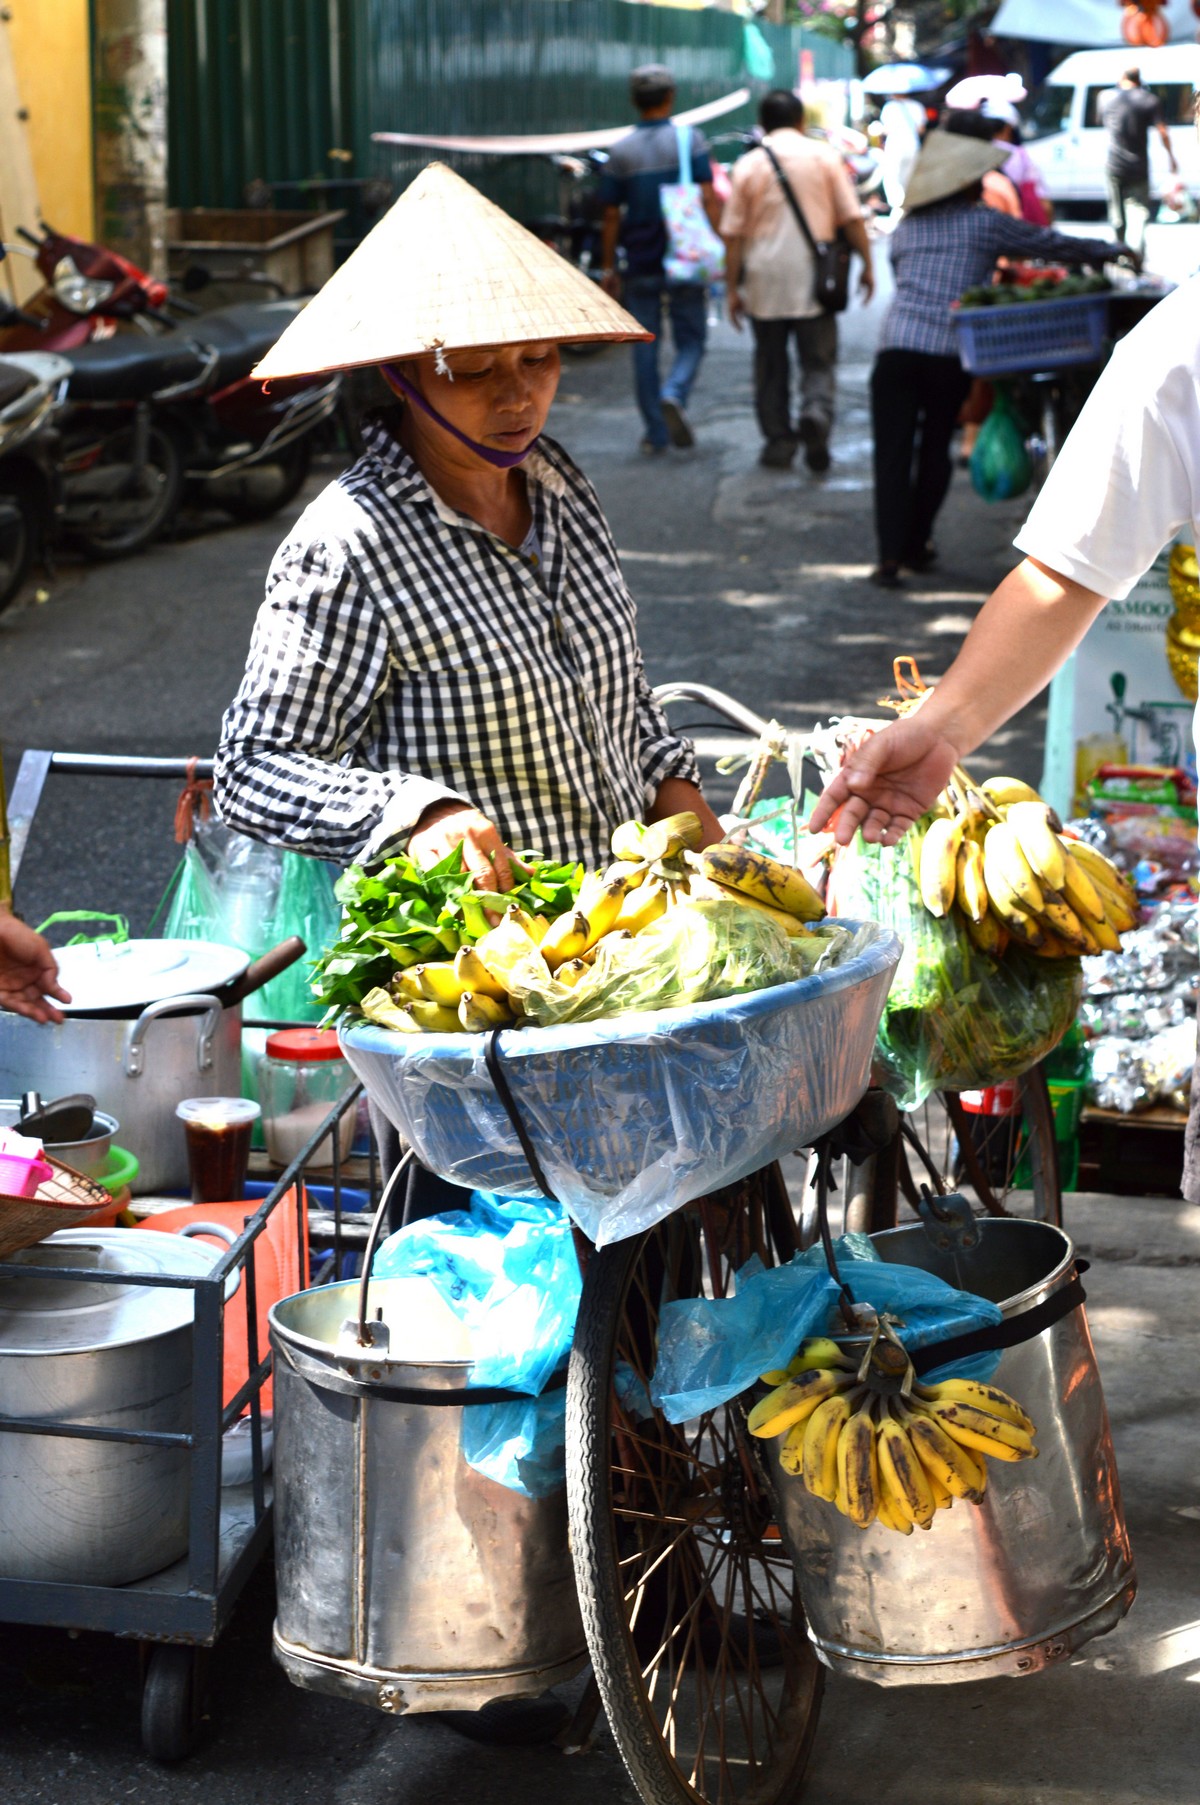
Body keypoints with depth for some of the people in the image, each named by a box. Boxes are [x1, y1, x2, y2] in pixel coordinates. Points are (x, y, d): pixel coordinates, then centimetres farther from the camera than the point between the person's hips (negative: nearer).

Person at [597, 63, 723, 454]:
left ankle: (656, 434, 7)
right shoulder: (689, 140, -3)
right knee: (690, 340, 8)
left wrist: (608, 267, 10)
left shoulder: (621, 151, 2)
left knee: (645, 348, 7)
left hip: (640, 265, 1)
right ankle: (675, 394, -21)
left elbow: (611, 215, 3)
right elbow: (708, 198, -10)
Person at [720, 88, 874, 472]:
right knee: (818, 360, 3)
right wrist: (867, 264, 9)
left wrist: (732, 287, 6)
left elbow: (733, 234, 2)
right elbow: (851, 217, 1)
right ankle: (816, 412, -24)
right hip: (812, 277, -1)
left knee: (770, 363, 11)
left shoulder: (748, 165, 3)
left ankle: (778, 440, 10)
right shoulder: (824, 156, 2)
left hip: (764, 275, 1)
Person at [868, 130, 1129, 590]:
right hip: (950, 355, -2)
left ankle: (891, 556, -10)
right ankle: (916, 545, 24)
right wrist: (1114, 251, 26)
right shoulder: (984, 223, 7)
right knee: (935, 449, 16)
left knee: (892, 456, 0)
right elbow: (1053, 244, 12)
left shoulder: (905, 230, 18)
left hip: (896, 349, 2)